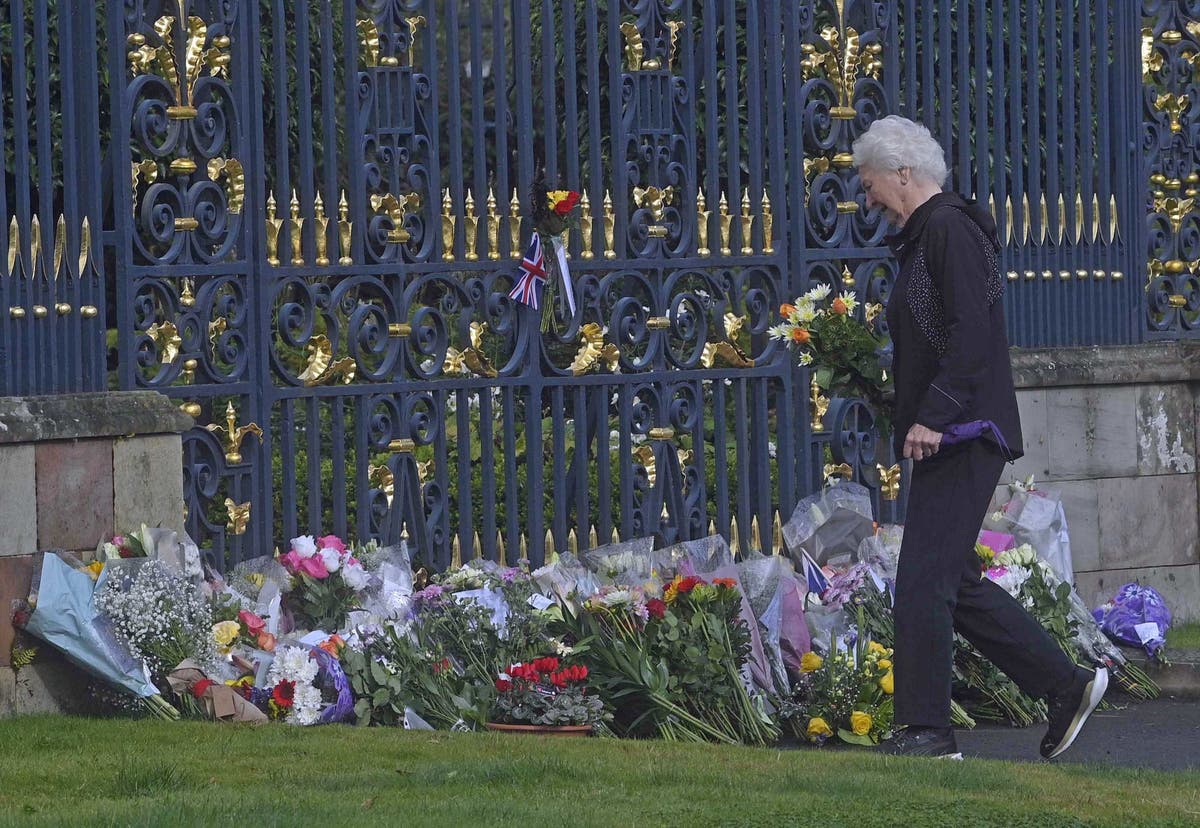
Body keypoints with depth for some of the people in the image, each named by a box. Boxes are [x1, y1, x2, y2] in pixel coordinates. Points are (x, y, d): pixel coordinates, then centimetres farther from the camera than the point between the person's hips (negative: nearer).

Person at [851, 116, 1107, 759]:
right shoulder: (923, 238, 20)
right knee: (956, 584, 11)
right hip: (947, 441, 11)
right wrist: (913, 416, 19)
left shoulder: (951, 231, -12)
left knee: (923, 580, -11)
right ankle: (1067, 686, 15)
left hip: (959, 439, -11)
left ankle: (926, 729, -9)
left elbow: (971, 334, -22)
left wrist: (931, 416, -25)